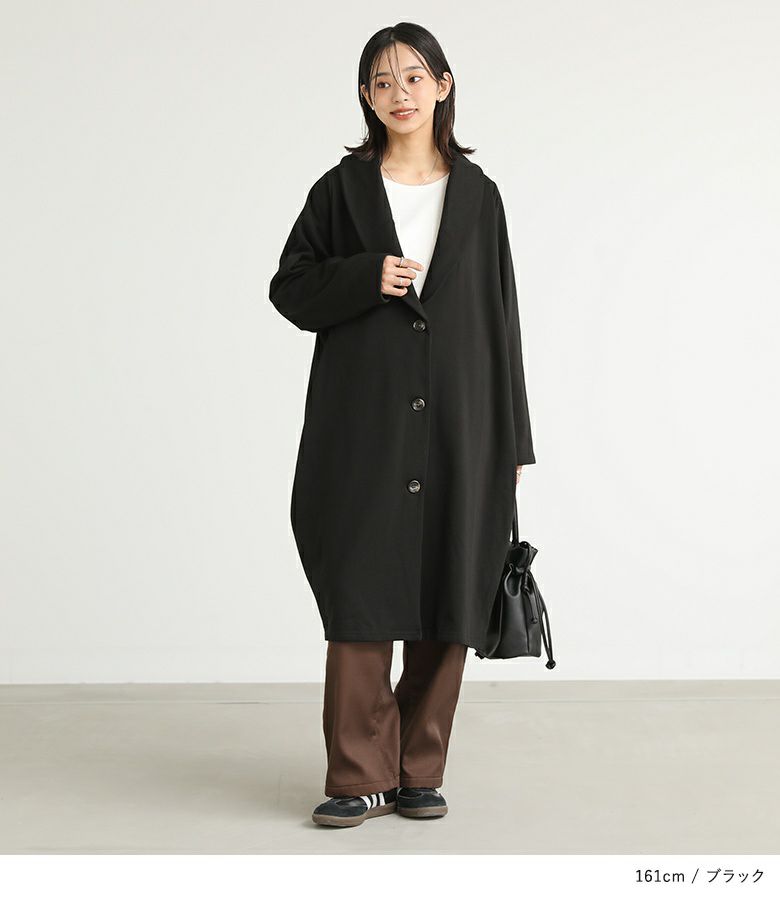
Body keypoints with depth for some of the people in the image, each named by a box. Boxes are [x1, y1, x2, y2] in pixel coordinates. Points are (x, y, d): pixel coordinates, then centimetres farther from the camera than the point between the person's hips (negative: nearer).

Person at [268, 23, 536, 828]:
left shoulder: (476, 194, 7)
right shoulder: (341, 189, 4)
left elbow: (499, 317, 7)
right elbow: (290, 288, 5)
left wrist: (510, 442, 5)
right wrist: (366, 278, -14)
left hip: (455, 427, 2)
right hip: (363, 428, -1)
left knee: (445, 600, 4)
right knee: (359, 595, -3)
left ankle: (420, 772, 16)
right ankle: (361, 777, 7)